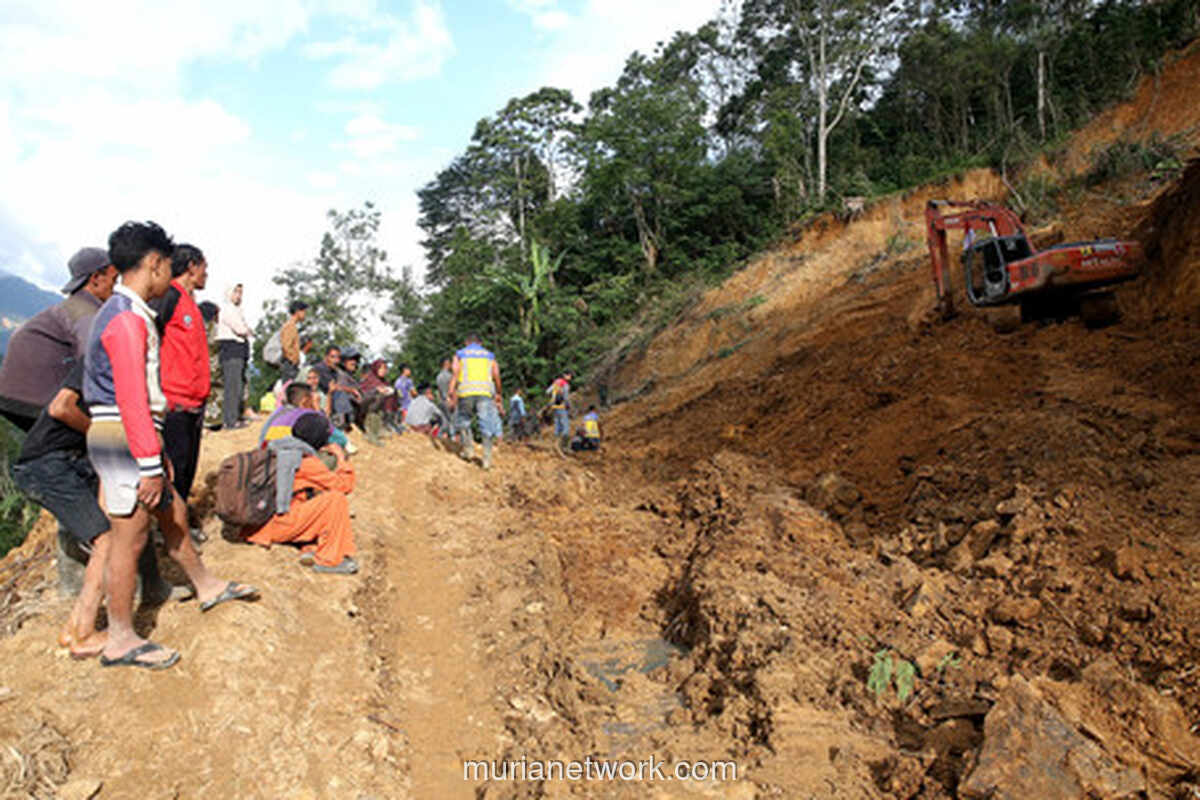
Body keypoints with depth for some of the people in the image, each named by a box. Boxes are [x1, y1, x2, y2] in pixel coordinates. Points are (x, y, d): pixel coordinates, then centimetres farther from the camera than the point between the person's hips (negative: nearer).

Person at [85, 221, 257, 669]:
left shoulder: (124, 313, 16)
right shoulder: (127, 318, -17)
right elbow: (131, 399, -23)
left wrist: (156, 455, 22)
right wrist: (151, 466, -22)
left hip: (136, 437, 10)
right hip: (122, 438, -10)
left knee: (172, 513, 20)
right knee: (130, 536, -2)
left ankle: (207, 587, 36)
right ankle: (121, 641, 9)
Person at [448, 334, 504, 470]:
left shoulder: (460, 354, 17)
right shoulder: (489, 355, 22)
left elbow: (455, 373, 2)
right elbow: (497, 376, 12)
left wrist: (451, 396, -3)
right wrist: (499, 396, 17)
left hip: (466, 392, 0)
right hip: (485, 392, 0)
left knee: (463, 419, 22)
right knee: (487, 425, 2)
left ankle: (468, 447, 15)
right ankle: (487, 458, -2)